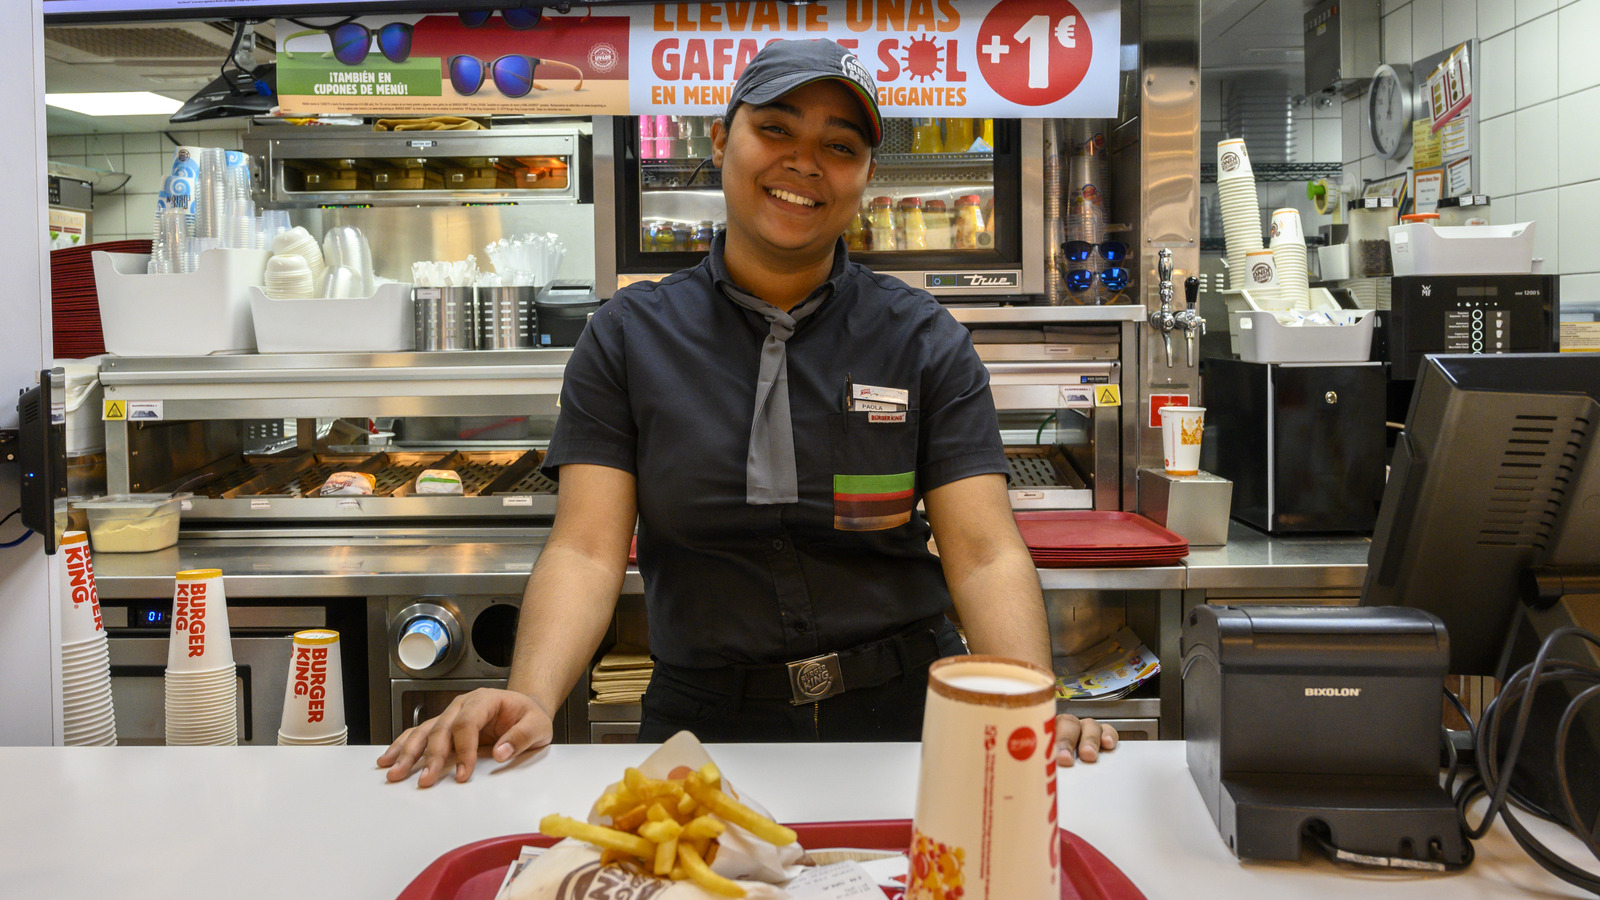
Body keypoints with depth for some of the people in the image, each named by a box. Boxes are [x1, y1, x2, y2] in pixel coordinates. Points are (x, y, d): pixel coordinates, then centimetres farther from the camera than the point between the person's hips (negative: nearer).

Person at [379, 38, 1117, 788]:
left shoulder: (925, 341, 4)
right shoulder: (629, 337, 4)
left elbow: (985, 553, -5)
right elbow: (587, 549, -5)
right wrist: (529, 698, -23)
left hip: (904, 713, 1)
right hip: (703, 719, 0)